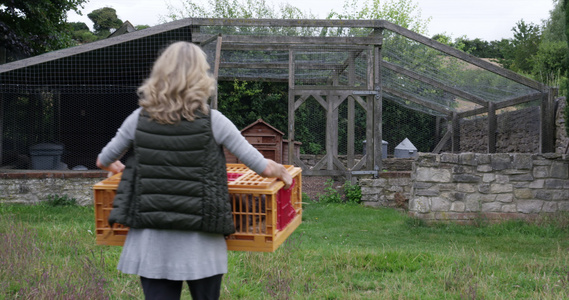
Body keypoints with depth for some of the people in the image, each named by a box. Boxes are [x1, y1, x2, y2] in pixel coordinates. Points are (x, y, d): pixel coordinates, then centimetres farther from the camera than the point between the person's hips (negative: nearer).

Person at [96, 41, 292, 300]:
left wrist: (119, 169, 36)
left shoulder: (139, 119, 0)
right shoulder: (213, 121, -8)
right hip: (200, 242, -2)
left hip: (152, 242, 2)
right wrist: (283, 174, 17)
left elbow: (104, 161, 13)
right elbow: (263, 168, -5)